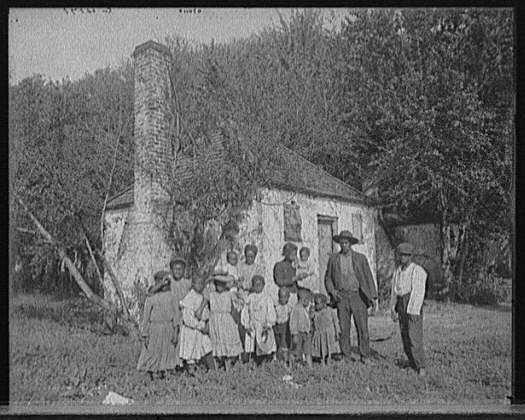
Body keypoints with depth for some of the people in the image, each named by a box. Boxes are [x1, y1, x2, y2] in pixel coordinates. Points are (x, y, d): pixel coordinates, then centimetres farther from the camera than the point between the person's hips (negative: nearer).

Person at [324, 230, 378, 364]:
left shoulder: (360, 258, 4)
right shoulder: (333, 259, 8)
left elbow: (368, 277, 4)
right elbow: (328, 277, 14)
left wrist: (373, 296, -5)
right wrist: (332, 290, -4)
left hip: (358, 295, -1)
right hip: (341, 297, 1)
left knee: (362, 327, -3)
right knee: (344, 328, 3)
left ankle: (365, 356, 7)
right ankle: (347, 356, 12)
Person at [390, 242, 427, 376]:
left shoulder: (418, 271, -10)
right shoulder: (397, 271, 12)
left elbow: (418, 292, -16)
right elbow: (394, 291, 12)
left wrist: (413, 311, -21)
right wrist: (393, 309, 6)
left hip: (414, 306, -6)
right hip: (401, 306, 6)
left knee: (414, 336, -11)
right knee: (405, 336, 6)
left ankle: (421, 367, -3)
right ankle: (414, 365, 16)